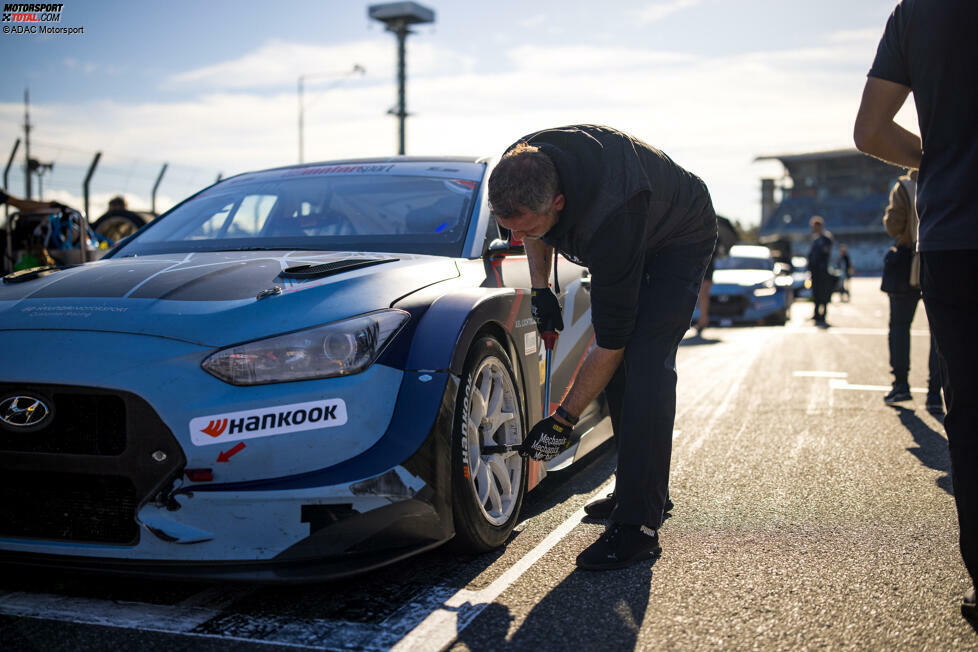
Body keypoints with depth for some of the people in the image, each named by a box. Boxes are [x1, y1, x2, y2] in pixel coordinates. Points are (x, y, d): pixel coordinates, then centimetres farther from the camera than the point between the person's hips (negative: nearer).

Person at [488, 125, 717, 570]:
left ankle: (638, 525, -20)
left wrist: (563, 420, -29)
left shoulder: (608, 218, -45)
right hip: (624, 241, 8)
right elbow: (533, 232, 4)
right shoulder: (520, 170, -25)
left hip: (679, 241, -8)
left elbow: (611, 340, -36)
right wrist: (539, 288, -4)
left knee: (644, 362, -22)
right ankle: (648, 491, 19)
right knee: (618, 365, 5)